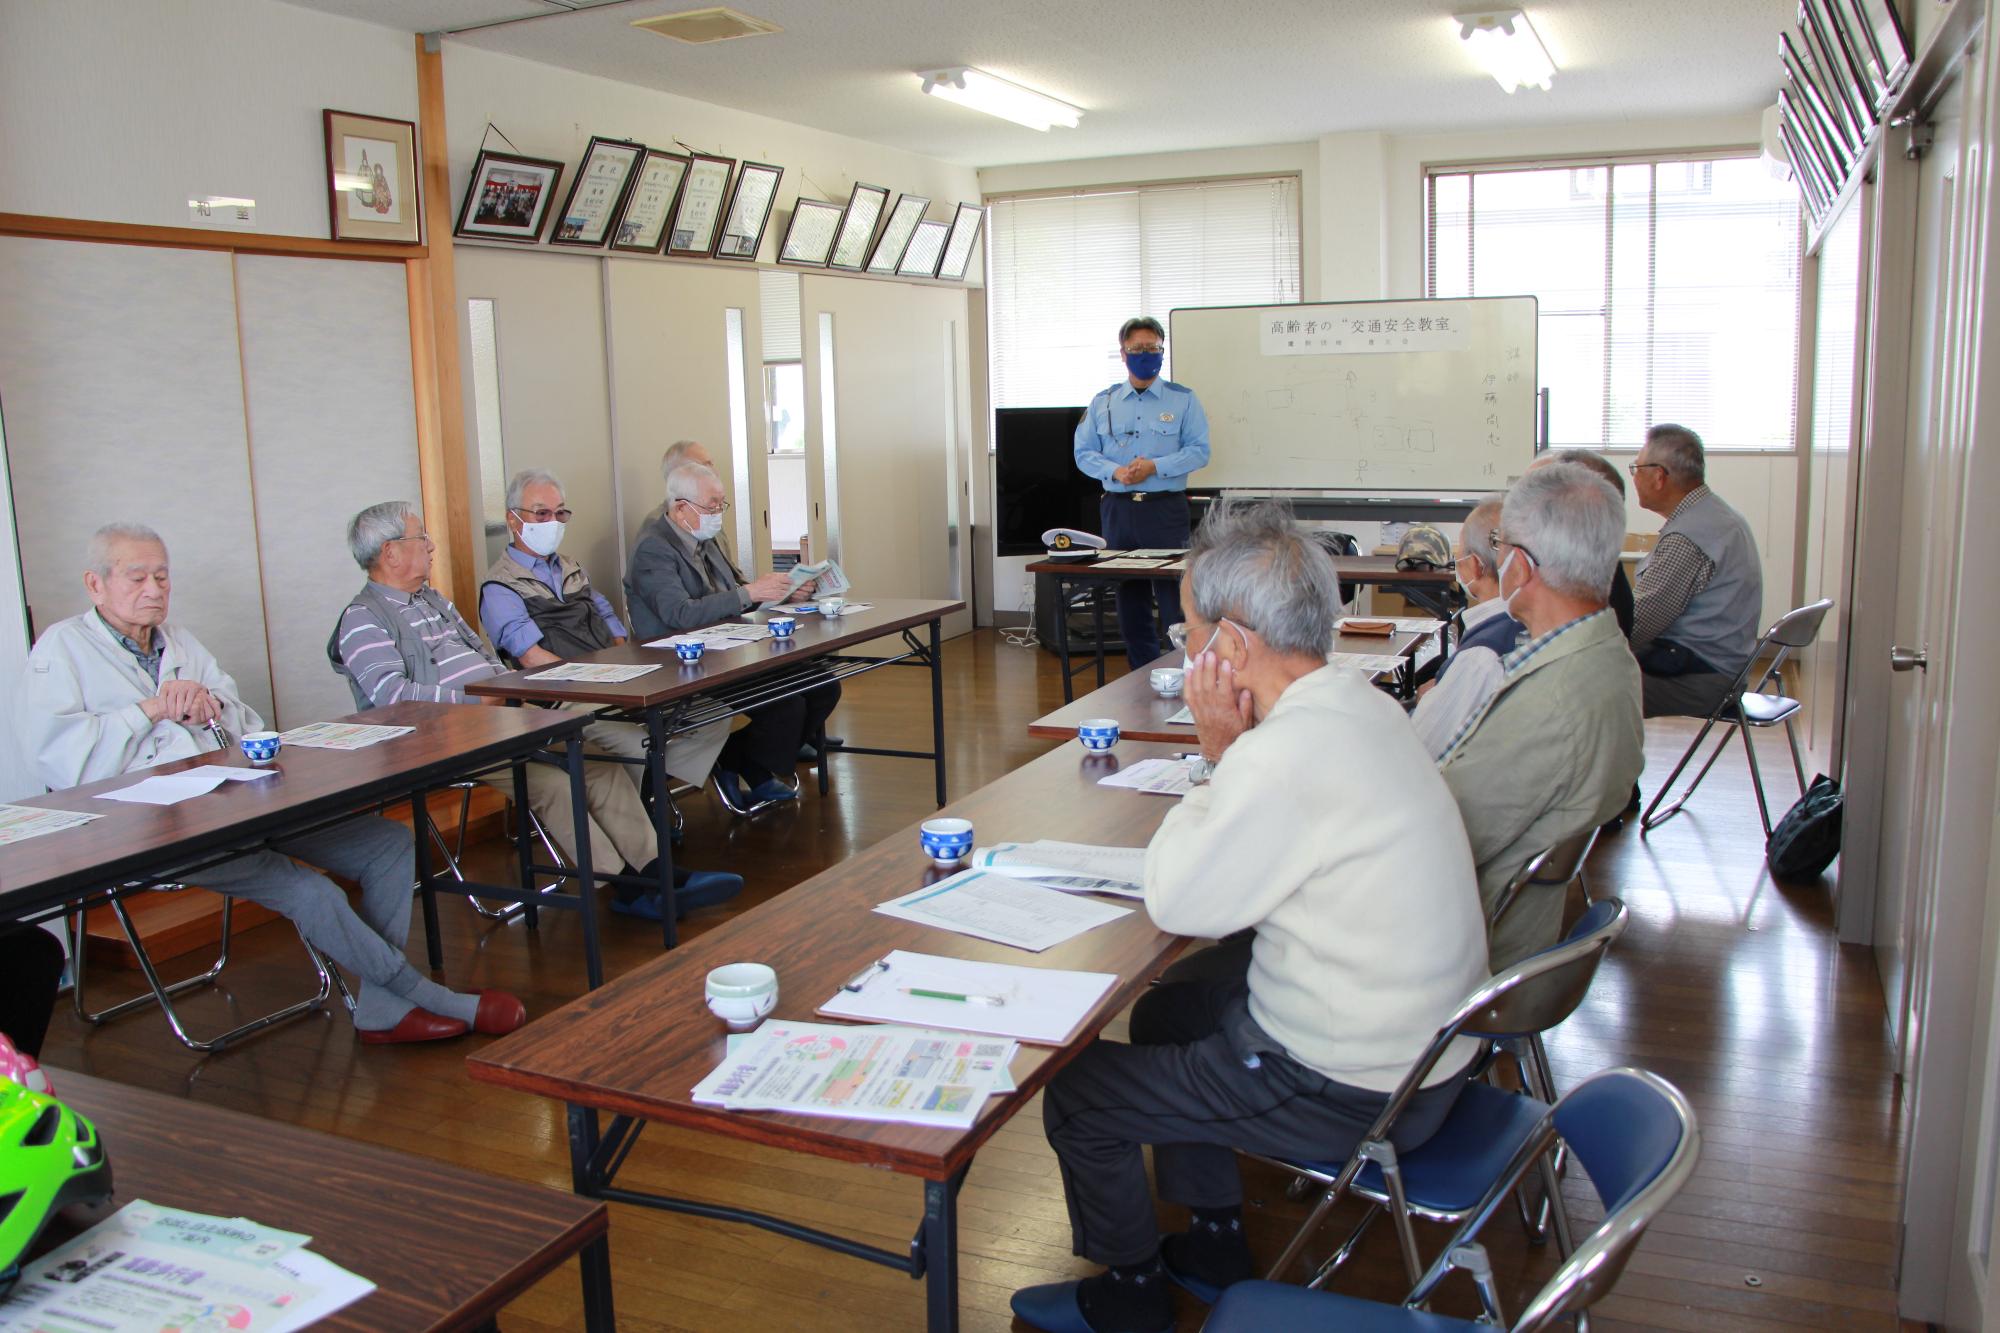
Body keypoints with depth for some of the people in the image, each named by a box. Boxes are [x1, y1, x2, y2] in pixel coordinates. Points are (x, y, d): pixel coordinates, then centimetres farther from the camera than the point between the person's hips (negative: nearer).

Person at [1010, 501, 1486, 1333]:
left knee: (1076, 1098, 1)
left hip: (1355, 1089, -10)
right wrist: (1228, 759, -4)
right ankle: (1212, 1245, 40)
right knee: (1164, 1013, 27)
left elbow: (1174, 904, -17)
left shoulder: (1284, 757, -31)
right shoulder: (1360, 703, 0)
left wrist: (1217, 751, -14)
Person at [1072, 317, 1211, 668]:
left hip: (1166, 508, -3)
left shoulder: (1182, 400, 3)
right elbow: (1083, 452, 8)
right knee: (1129, 601, 8)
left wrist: (1155, 466, -15)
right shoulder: (1103, 402, 11)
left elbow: (1199, 451, -3)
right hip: (1118, 507, 3)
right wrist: (1116, 471, -10)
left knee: (1174, 598, -7)